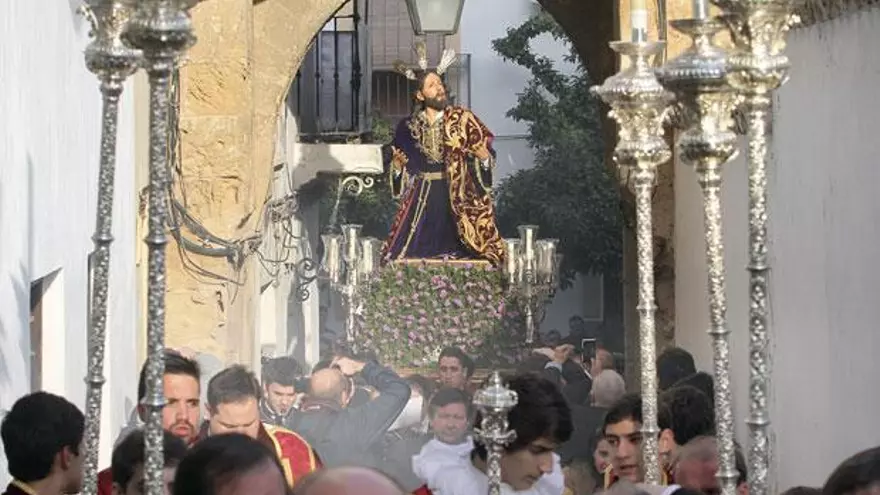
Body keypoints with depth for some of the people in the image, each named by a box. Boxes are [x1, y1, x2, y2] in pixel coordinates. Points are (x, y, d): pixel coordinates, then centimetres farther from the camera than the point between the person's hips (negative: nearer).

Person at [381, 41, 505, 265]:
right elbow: (396, 170, 17)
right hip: (422, 199, 2)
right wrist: (397, 166, -4)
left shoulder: (463, 119, 2)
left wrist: (483, 156, -18)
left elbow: (486, 156, 3)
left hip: (458, 197, -2)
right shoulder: (409, 126, 8)